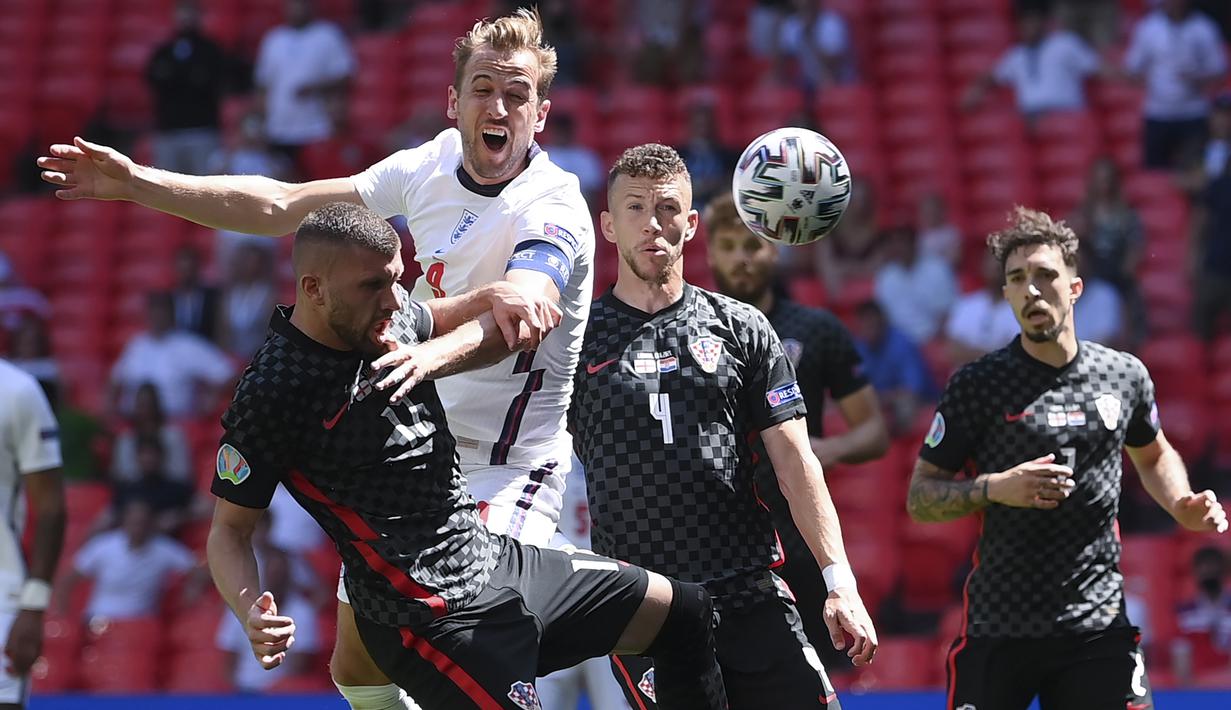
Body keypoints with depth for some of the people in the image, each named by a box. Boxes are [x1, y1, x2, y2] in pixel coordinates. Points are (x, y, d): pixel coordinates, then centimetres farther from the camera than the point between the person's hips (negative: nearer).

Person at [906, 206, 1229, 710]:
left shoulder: (1125, 375, 6)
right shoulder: (976, 385, -4)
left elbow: (1153, 455, 26)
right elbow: (919, 498, 0)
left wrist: (1182, 507, 6)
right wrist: (996, 488, -17)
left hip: (1099, 626, 2)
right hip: (999, 628, -2)